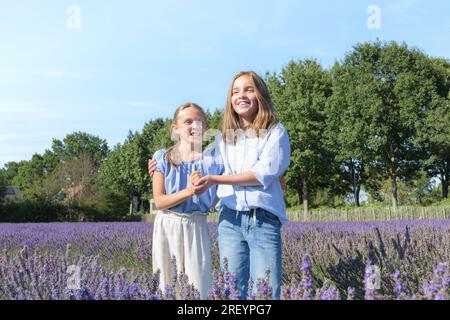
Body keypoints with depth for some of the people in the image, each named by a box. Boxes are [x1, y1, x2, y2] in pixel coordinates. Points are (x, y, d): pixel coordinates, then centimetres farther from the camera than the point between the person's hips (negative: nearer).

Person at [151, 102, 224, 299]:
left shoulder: (214, 159, -2)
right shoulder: (163, 158, 0)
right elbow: (159, 201, -7)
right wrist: (189, 191, -20)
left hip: (196, 226, -1)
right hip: (167, 226, 1)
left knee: (200, 286, -3)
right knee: (167, 285, 8)